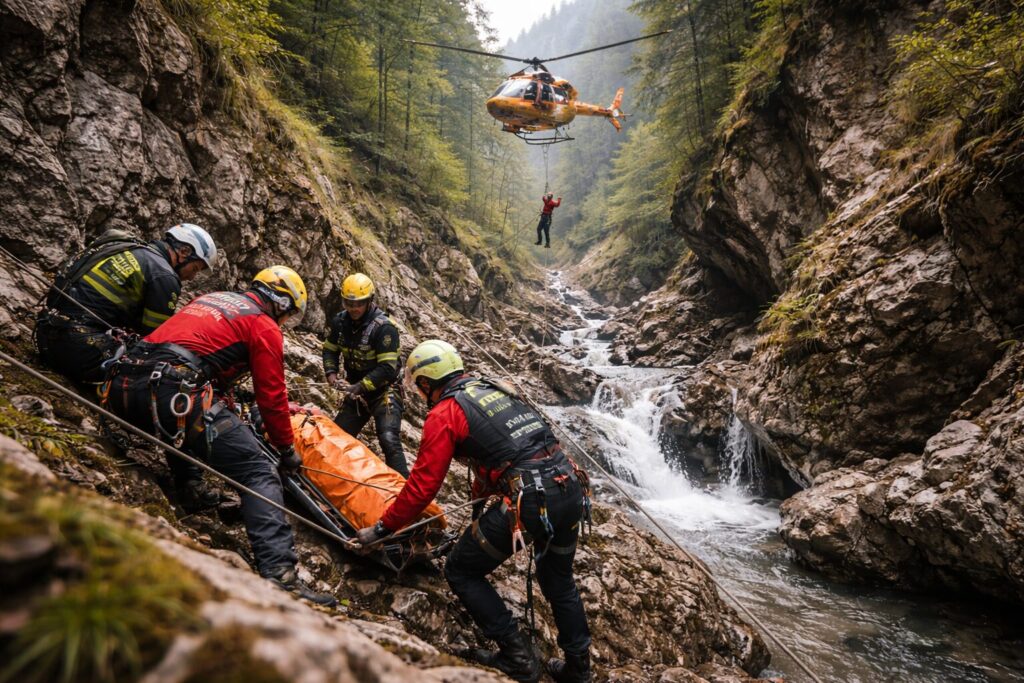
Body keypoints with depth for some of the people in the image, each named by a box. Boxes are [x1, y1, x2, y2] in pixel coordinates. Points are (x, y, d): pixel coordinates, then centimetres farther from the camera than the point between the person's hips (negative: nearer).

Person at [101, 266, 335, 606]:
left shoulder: (213, 297, 30)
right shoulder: (265, 327, 8)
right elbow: (272, 397, 6)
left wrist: (229, 414, 53)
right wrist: (287, 449, 20)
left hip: (124, 386, 8)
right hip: (176, 394, -8)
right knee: (259, 474, -7)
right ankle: (279, 574, -19)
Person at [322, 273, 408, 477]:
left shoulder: (384, 328, -22)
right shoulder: (339, 322, -2)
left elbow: (387, 369, -24)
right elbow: (330, 350, 12)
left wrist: (359, 387, -27)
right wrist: (331, 373, -7)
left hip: (384, 391, -7)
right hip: (356, 391, 7)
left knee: (389, 441, -23)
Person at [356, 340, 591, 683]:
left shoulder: (444, 413, 0)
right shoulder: (497, 390, 21)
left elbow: (422, 486, 0)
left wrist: (381, 528, 13)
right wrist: (480, 490, 48)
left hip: (528, 501, -8)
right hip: (571, 487, 8)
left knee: (461, 572, 14)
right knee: (558, 579, 29)